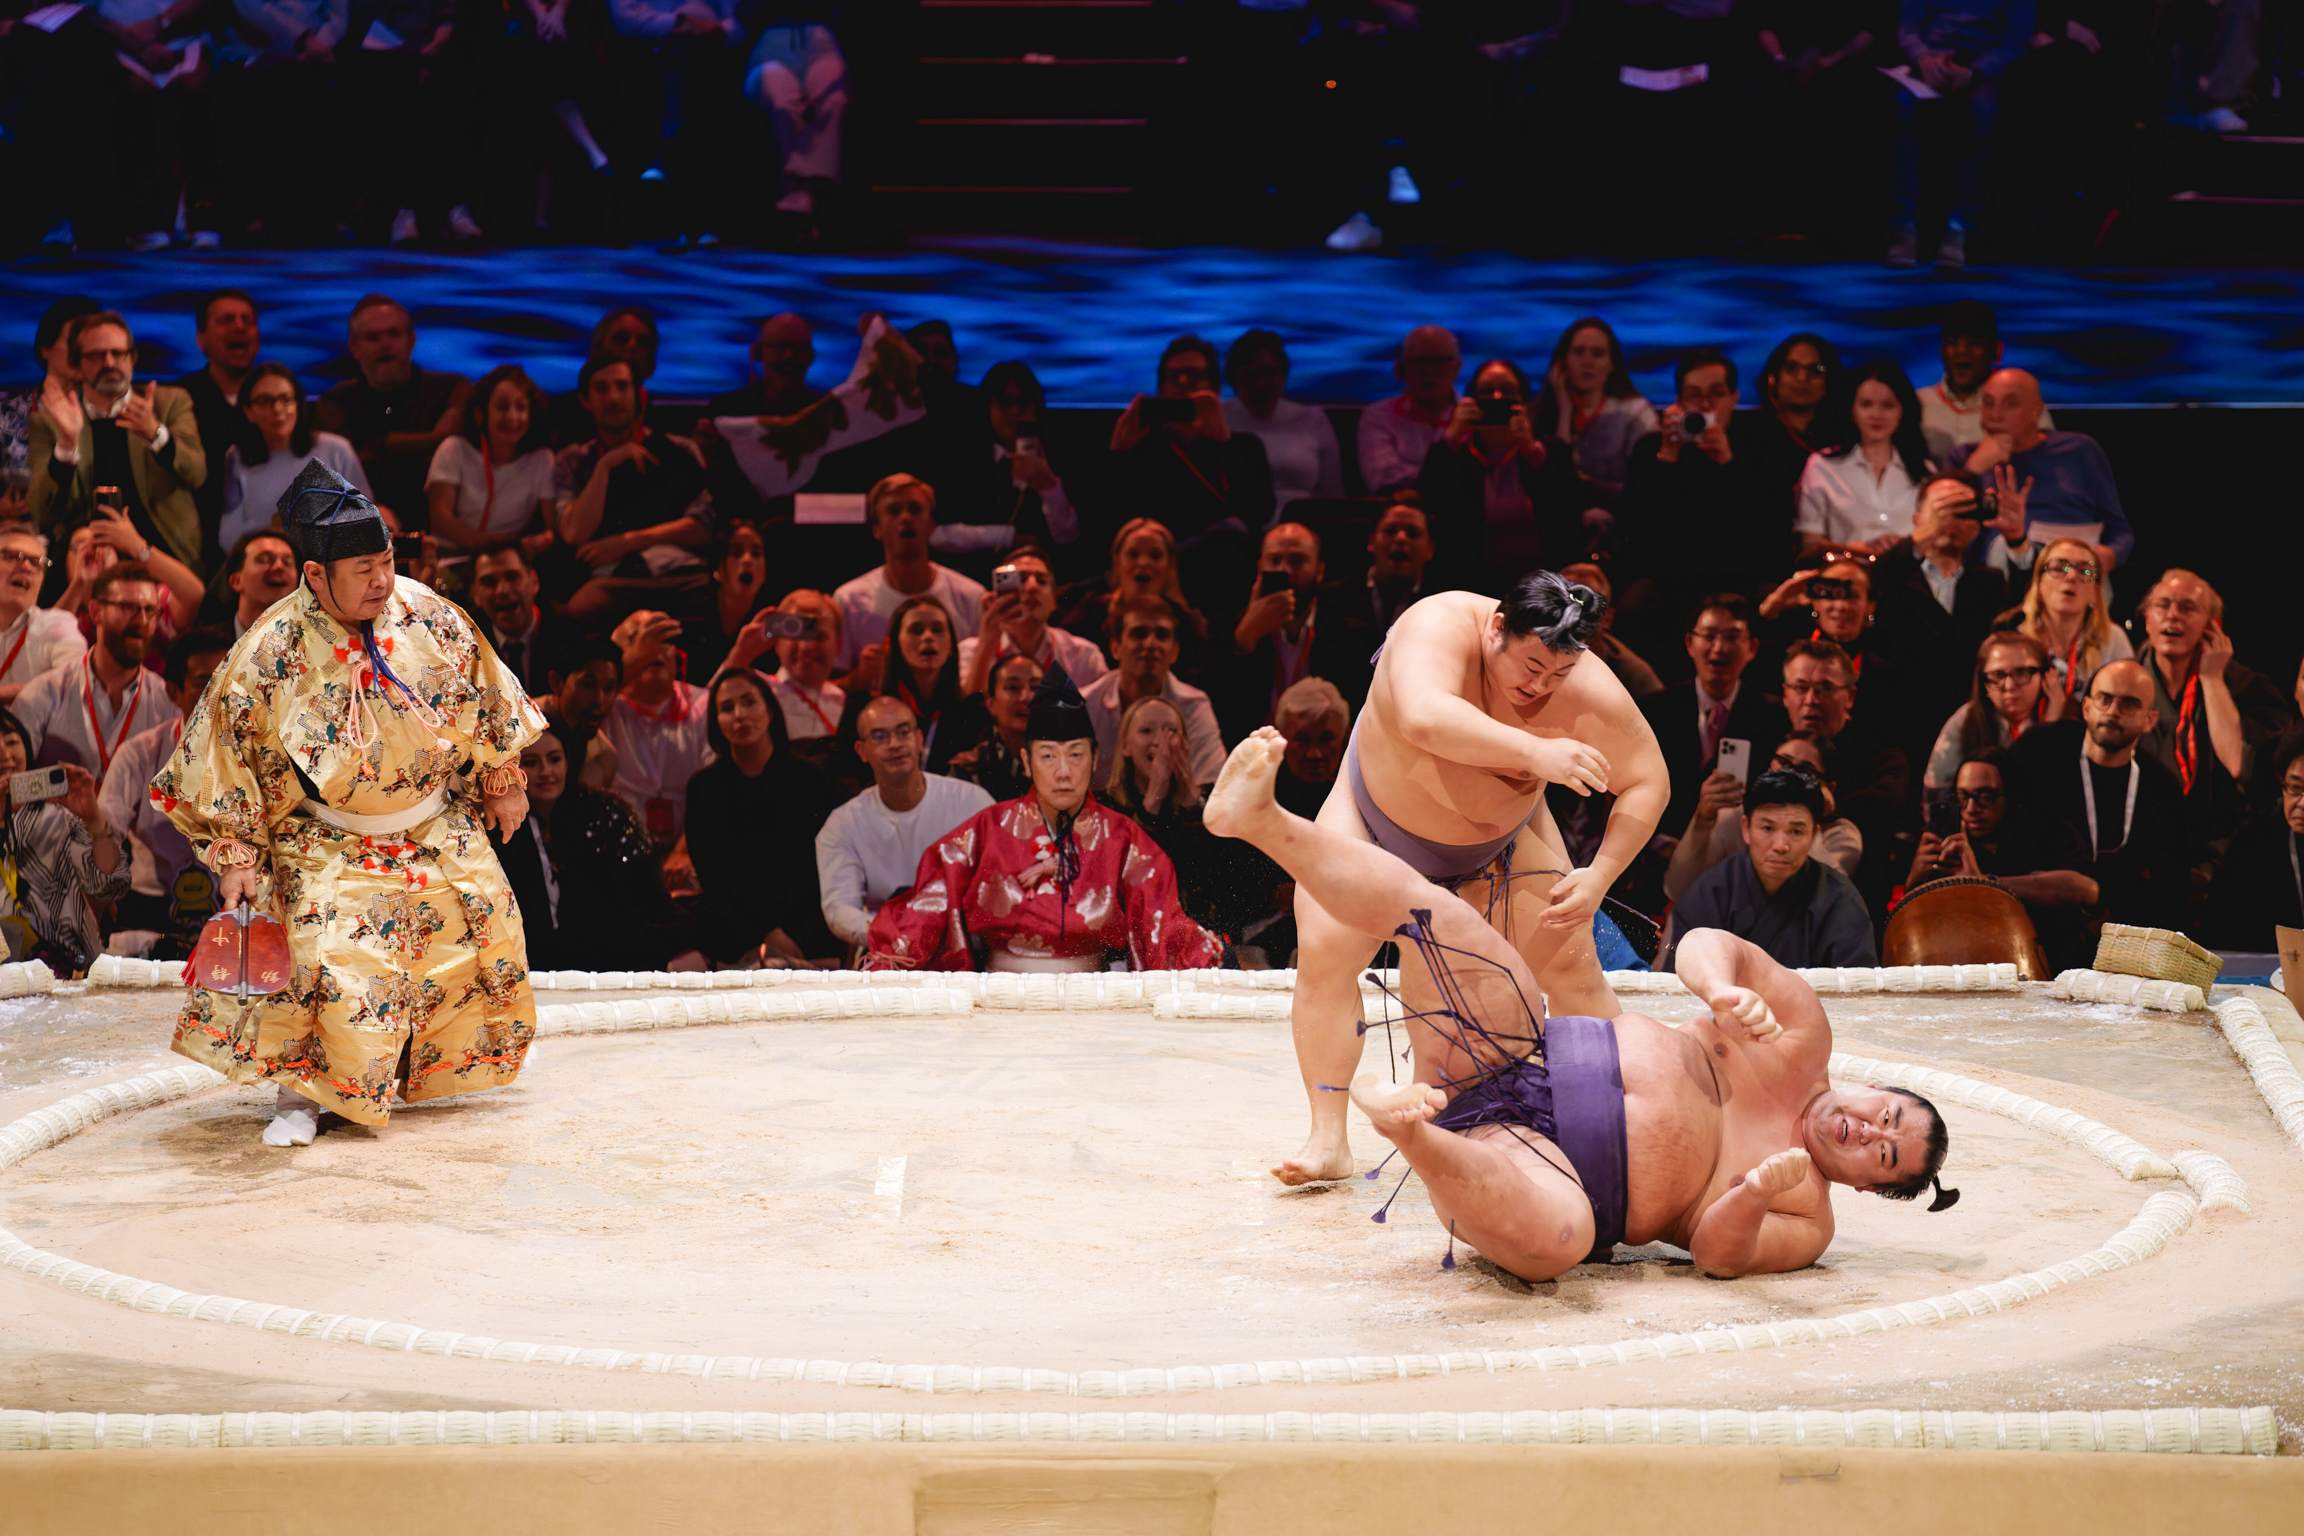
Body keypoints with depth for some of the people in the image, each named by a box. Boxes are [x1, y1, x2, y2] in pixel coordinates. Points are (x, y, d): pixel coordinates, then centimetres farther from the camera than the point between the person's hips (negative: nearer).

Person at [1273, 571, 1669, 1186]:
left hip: (1502, 836, 2)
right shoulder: (1441, 626, -36)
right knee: (1322, 952, -18)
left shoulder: (1589, 693, -27)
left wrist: (1599, 877, -25)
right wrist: (1536, 753, -58)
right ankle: (1328, 1140, -12)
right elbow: (1424, 719, -55)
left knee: (1571, 967, -5)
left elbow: (1647, 784, -15)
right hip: (1379, 815, -2)